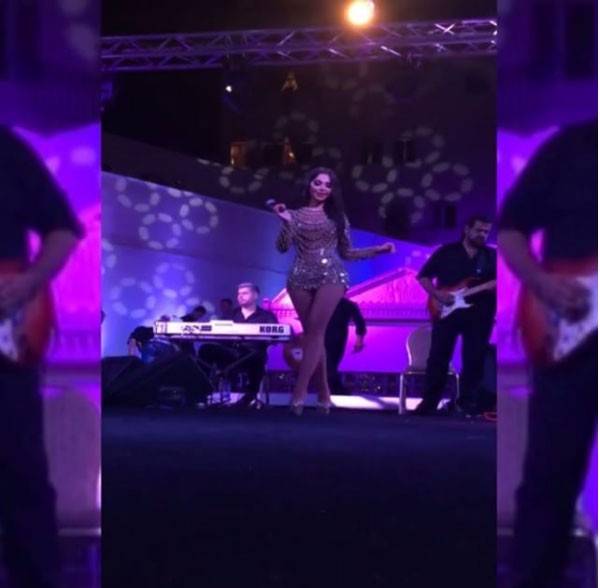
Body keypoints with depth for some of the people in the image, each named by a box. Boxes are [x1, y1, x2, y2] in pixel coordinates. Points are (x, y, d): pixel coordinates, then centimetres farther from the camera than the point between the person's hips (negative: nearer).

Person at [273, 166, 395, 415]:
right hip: (301, 278, 1)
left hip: (331, 276, -1)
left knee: (314, 331, -13)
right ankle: (323, 393, 7)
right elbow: (282, 247, 2)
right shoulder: (296, 215, 10)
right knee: (313, 334, 1)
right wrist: (286, 222, -11)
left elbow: (346, 252, 14)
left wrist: (377, 249, 8)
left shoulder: (337, 216, 13)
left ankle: (299, 392, -17)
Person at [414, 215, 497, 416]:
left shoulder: (492, 256, 10)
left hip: (478, 314, 2)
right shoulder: (446, 252, 5)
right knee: (438, 356, -3)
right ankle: (430, 401, 3)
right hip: (447, 311, -1)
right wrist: (436, 293, -10)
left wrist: (496, 285, -15)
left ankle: (468, 401, 11)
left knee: (474, 359, 1)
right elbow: (423, 276, 6)